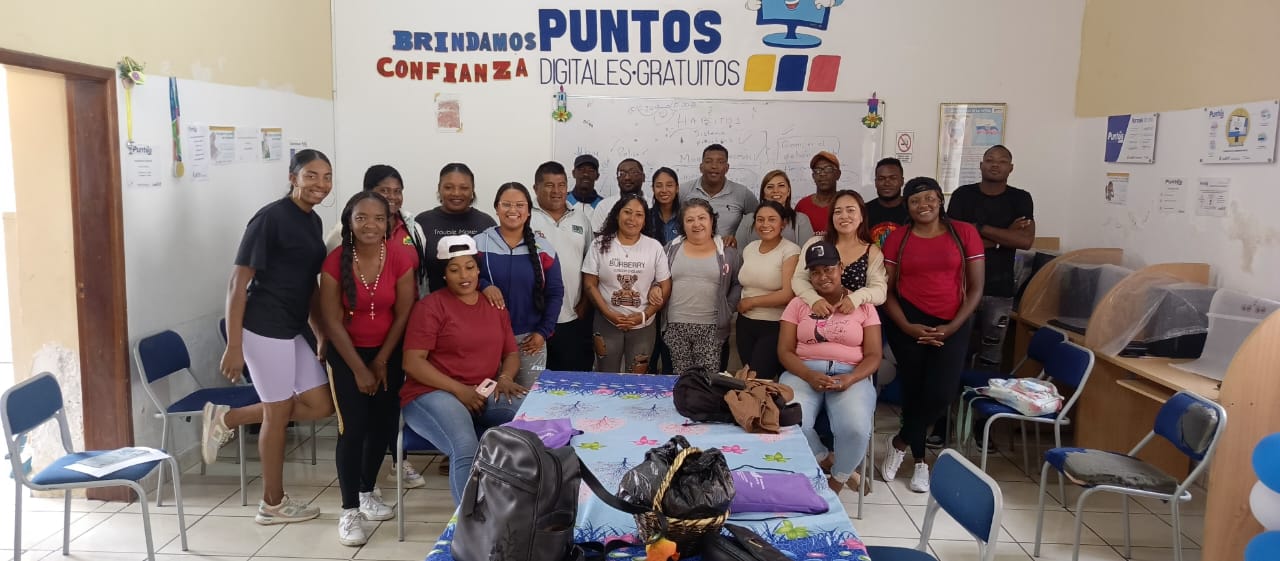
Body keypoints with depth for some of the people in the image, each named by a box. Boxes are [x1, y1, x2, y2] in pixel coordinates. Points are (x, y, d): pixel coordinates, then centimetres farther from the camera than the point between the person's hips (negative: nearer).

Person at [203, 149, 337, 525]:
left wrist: (322, 334, 16)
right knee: (278, 413, 4)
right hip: (264, 328, -9)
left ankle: (227, 418, 23)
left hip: (292, 329, 9)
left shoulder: (314, 221, 11)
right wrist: (233, 346, -17)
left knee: (320, 405, 11)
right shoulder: (270, 218, -14)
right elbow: (237, 284, -15)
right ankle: (273, 504, 21)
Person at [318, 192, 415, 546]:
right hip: (346, 353, -2)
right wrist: (359, 369, -13)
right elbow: (332, 321, -13)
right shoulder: (335, 261, -16)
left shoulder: (400, 259, -12)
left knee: (384, 424, 8)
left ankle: (367, 492, 30)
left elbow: (403, 314, -6)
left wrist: (381, 361, -4)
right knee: (352, 428, -7)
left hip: (388, 352, 3)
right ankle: (349, 511, 5)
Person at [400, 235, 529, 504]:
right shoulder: (431, 306, -3)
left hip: (485, 395, 5)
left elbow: (512, 352, 18)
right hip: (433, 394, -5)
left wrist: (505, 378, -5)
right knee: (466, 449, -36)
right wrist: (459, 389, -17)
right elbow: (412, 362, -10)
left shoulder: (494, 305, 15)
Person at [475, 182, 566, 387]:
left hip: (530, 338, 1)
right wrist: (483, 285, -21)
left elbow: (555, 293, 3)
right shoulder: (478, 244, -2)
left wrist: (543, 332, -3)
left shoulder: (543, 248, 2)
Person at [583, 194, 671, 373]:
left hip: (643, 326, 0)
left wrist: (644, 315, -12)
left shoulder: (654, 247, -1)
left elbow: (665, 287, -1)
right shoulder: (600, 244, -2)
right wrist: (609, 314, -14)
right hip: (607, 324, 0)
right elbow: (590, 284, -3)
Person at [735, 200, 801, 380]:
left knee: (759, 379, -6)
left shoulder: (790, 250, -12)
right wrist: (739, 305, 4)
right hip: (746, 324, 6)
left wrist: (751, 301, -12)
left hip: (776, 326, -6)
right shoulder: (749, 248, 7)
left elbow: (788, 295, -20)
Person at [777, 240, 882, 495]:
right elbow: (784, 351, 4)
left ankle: (836, 482, -1)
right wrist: (809, 375, -16)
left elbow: (873, 355, 5)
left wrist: (851, 378, -16)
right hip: (804, 373, 0)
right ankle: (830, 464, -3)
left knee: (856, 429, -32)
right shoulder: (798, 304, 12)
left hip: (850, 376, 0)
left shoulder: (863, 306, 11)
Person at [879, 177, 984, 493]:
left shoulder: (964, 233, 0)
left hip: (951, 325, 0)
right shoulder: (897, 238, 2)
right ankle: (920, 461, 25)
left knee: (941, 393, -13)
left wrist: (953, 327, -9)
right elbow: (886, 289, 0)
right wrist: (906, 327, -12)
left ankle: (900, 442, 12)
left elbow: (975, 287, 0)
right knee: (913, 390, 5)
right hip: (908, 323, 0)